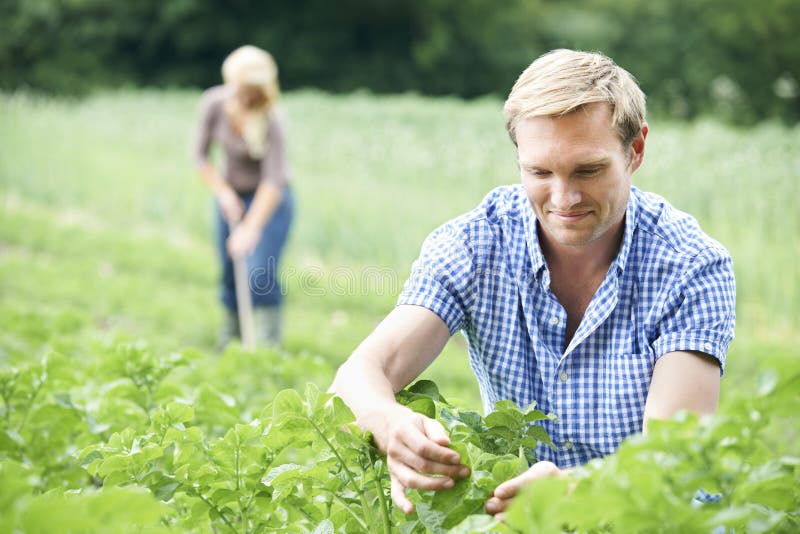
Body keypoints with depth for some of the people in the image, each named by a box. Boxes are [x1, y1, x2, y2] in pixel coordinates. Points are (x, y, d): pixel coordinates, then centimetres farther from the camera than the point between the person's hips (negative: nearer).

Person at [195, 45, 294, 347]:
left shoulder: (269, 119, -25)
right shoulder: (215, 103, -12)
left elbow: (274, 181, -27)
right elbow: (202, 157, 0)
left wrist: (251, 227, -30)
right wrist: (223, 193, -10)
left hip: (269, 200, -5)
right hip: (232, 196, 5)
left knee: (260, 274, -18)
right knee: (230, 275, 8)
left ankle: (267, 344, -9)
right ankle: (229, 342, 23)